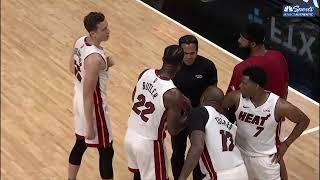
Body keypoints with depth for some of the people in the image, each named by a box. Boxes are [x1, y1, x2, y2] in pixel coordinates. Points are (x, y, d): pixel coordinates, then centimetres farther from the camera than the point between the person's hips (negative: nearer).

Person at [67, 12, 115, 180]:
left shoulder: (79, 42, -6)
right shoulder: (95, 58, -32)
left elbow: (72, 68, 11)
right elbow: (88, 95, -28)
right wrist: (90, 126, -20)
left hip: (79, 101, 9)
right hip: (93, 106, -9)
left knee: (80, 143, 26)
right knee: (106, 151, 8)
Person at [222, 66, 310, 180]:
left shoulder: (279, 105, -24)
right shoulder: (236, 97, -18)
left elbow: (304, 120, -9)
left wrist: (286, 144, -8)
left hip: (265, 158, -2)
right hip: (239, 153, 2)